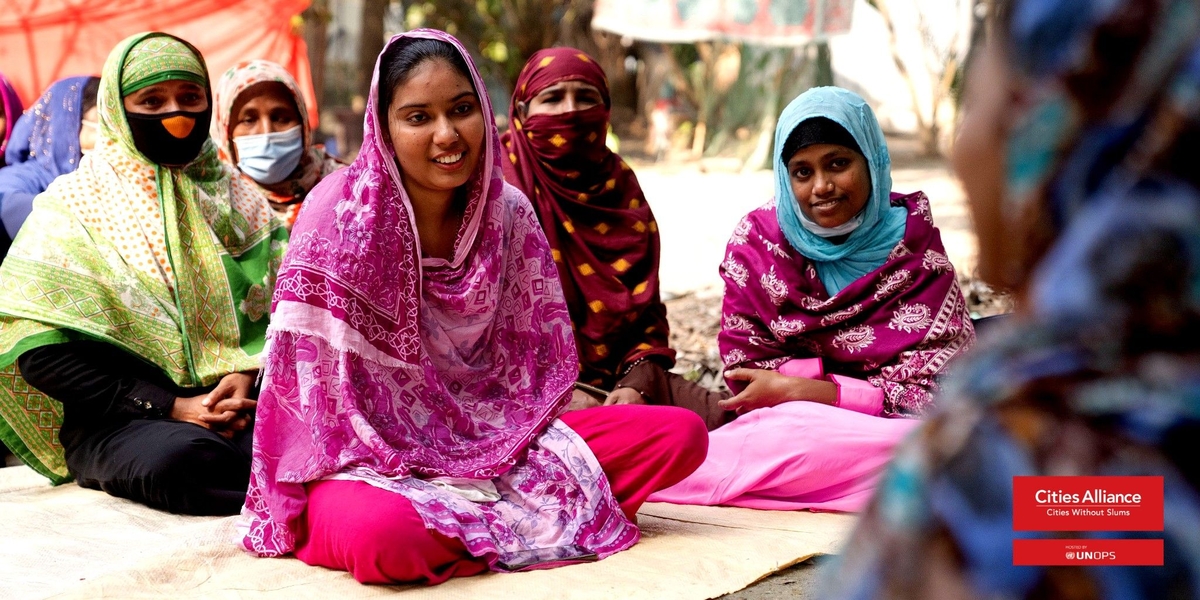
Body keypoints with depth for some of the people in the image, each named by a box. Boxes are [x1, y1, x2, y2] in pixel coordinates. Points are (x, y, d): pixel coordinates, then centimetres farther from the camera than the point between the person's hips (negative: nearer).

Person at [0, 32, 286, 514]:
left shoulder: (236, 199, 16)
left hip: (233, 406, 2)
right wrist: (169, 407, -12)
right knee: (185, 458, -37)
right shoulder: (73, 205, 3)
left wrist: (245, 378, -13)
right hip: (118, 419, -2)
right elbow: (41, 350, -6)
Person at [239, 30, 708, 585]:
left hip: (491, 441, 5)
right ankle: (523, 519, -9)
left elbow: (537, 359, 6)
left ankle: (465, 521, -8)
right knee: (384, 536, -41)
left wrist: (521, 445, -5)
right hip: (369, 457, -4)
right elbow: (308, 355, -13)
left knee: (682, 434, -8)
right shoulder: (340, 211, -14)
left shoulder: (508, 212, -1)